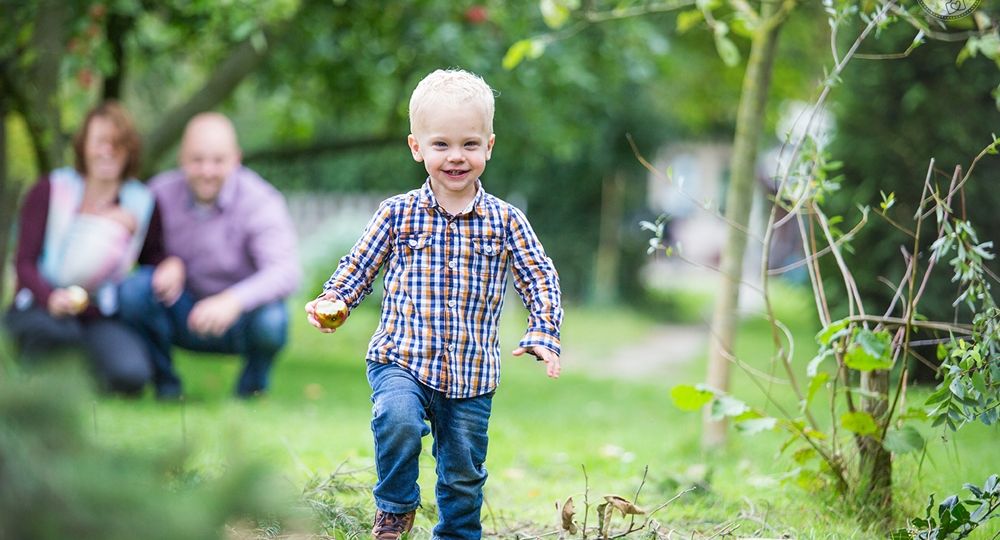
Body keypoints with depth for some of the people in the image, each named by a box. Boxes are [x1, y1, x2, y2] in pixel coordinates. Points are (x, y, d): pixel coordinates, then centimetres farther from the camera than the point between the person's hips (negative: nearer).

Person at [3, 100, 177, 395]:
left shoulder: (142, 203, 2)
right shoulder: (51, 190, -5)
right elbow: (24, 263, -9)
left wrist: (173, 265, -15)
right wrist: (51, 298, -31)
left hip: (101, 315, 2)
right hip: (42, 307, -2)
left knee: (131, 375, -28)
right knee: (51, 327, -39)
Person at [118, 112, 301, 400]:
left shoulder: (259, 202, -19)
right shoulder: (161, 193, -9)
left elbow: (286, 271, -31)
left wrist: (233, 300, -50)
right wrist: (166, 265, -28)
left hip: (241, 319, -2)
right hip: (184, 319, 2)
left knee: (270, 320, -35)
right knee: (134, 288, -25)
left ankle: (254, 382, 2)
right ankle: (165, 381, 0)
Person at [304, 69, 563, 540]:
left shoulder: (505, 221, 0)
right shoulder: (397, 214, -2)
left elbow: (539, 279, 2)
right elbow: (359, 267, 5)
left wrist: (542, 333, -13)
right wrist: (330, 302, -14)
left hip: (472, 375, 2)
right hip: (401, 359, -2)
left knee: (464, 475, 12)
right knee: (397, 418, -31)